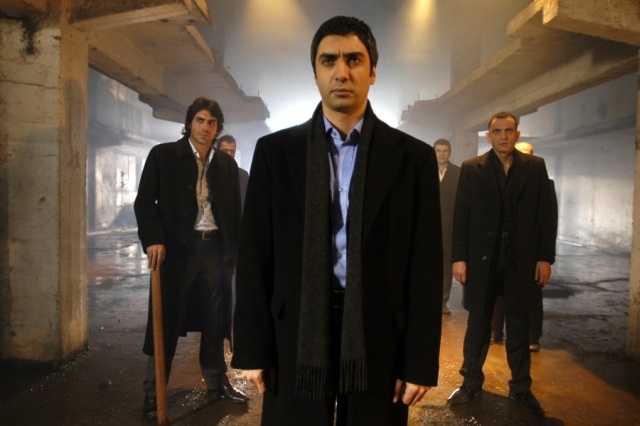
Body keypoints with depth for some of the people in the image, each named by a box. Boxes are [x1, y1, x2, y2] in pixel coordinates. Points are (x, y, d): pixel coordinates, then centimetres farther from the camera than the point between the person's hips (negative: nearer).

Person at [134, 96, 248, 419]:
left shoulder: (227, 164, 11)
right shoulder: (163, 155, 1)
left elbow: (234, 211, 12)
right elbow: (145, 202, -2)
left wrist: (236, 252, 8)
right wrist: (153, 239, -16)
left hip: (215, 249, 3)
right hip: (177, 249, -3)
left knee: (215, 320, 11)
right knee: (167, 321, 3)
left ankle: (217, 383, 27)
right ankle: (153, 392, 17)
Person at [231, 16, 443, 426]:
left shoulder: (413, 156, 0)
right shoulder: (275, 150, 1)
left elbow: (425, 266, -1)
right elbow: (256, 256, 0)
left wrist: (421, 361, -3)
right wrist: (253, 347, 0)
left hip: (380, 338, 0)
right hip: (296, 337, 1)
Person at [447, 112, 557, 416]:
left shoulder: (535, 167, 4)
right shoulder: (471, 168, 1)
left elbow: (547, 214, 2)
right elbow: (461, 217, -2)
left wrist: (545, 257, -3)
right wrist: (459, 257, -7)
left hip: (522, 259, 1)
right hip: (482, 258, -1)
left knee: (519, 324, 12)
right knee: (477, 323, 11)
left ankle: (520, 387, 26)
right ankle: (471, 382, 25)